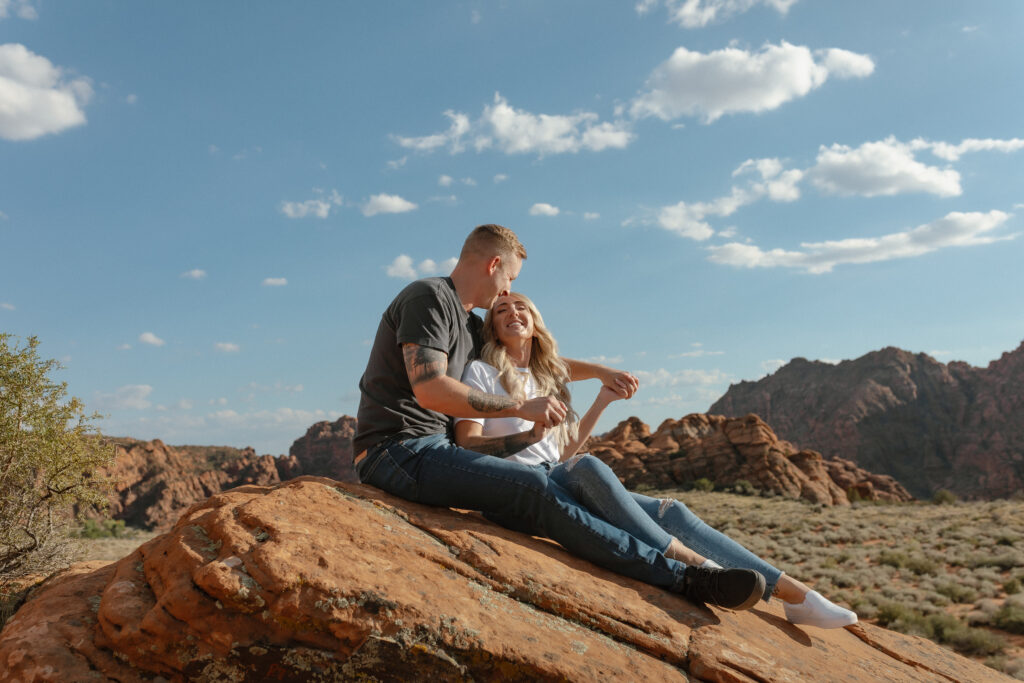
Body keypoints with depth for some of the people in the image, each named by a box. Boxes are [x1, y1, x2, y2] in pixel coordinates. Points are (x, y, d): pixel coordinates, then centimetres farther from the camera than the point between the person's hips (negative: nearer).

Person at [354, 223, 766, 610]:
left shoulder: (467, 324, 22)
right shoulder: (429, 296, -7)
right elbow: (429, 389, -21)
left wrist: (597, 371, 26)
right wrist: (522, 407, -17)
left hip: (430, 447, 10)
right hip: (399, 452, -10)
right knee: (534, 491, -22)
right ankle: (683, 578, -21)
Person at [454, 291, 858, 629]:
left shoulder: (547, 379, 23)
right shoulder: (481, 372, 5)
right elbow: (466, 445, -7)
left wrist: (601, 403, 16)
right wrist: (527, 436, -23)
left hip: (562, 484, 6)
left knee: (670, 512, -12)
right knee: (589, 467, -37)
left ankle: (794, 594, -17)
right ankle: (695, 567, -38)